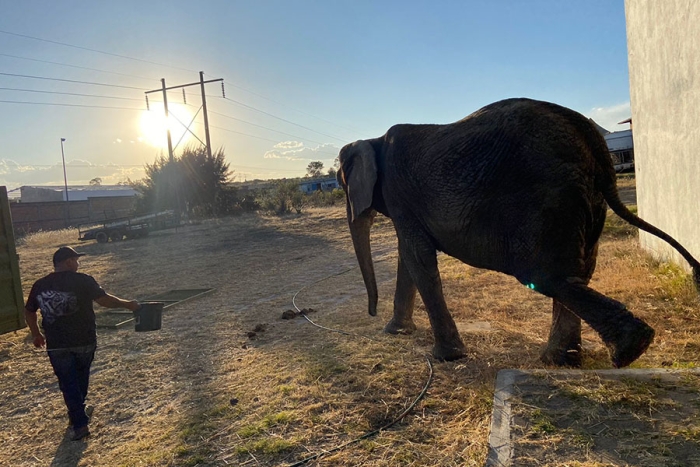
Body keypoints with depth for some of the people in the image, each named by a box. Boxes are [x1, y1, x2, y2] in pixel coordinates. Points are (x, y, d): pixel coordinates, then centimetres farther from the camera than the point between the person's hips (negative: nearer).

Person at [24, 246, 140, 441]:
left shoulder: (40, 285, 3)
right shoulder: (82, 280, -11)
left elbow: (28, 312, 13)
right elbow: (104, 300, -15)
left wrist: (36, 334, 27)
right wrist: (128, 304, -2)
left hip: (56, 344, 2)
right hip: (84, 340, -1)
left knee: (68, 382, 8)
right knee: (81, 375, 22)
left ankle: (79, 423, 4)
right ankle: (78, 413, 40)